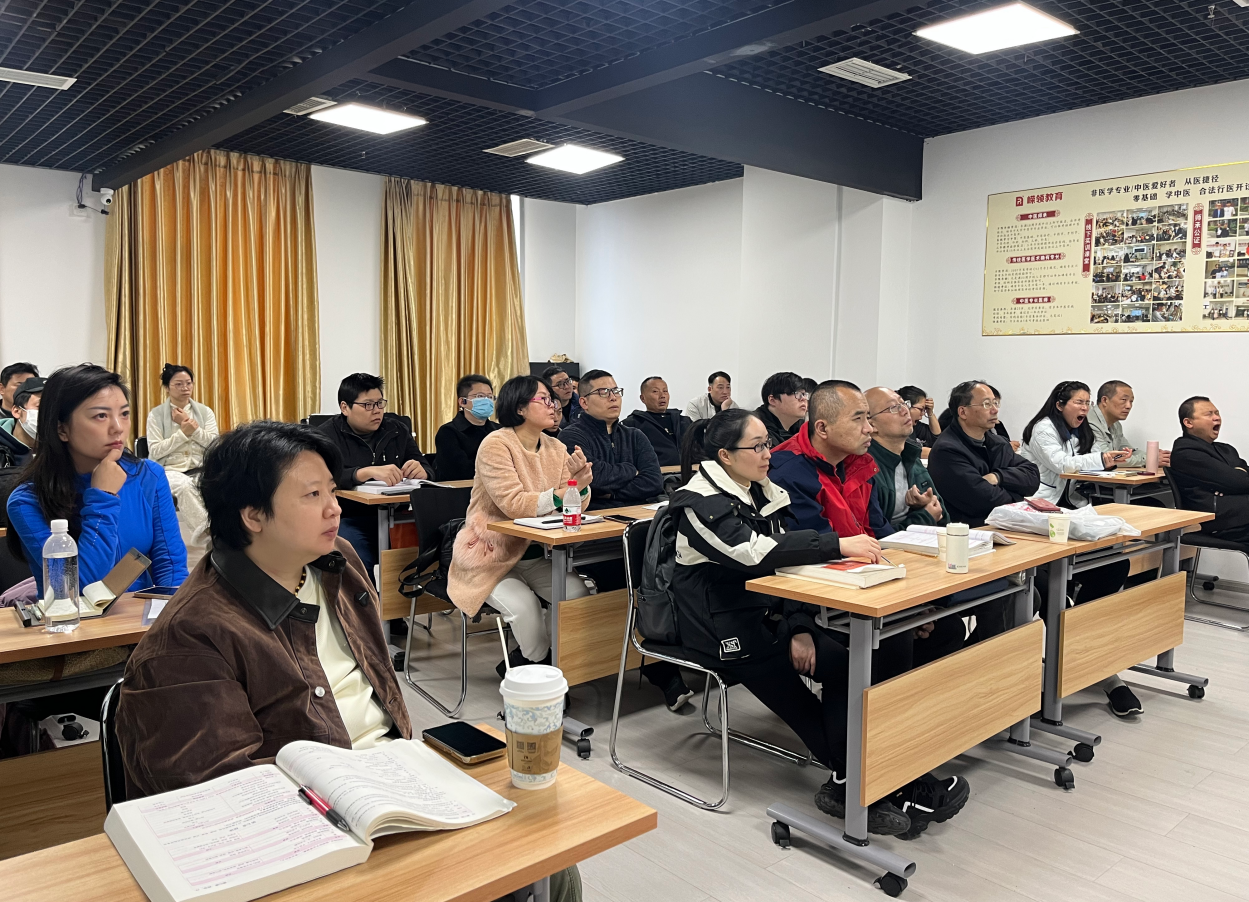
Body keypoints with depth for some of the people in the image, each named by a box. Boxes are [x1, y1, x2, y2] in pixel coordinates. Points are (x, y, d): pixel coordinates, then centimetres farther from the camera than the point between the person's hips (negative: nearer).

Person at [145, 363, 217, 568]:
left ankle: (205, 532, -25)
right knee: (184, 485, -38)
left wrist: (191, 425, -6)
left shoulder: (205, 411, 13)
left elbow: (215, 443, 0)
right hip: (168, 471, -2)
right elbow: (154, 451, -3)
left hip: (201, 470, 2)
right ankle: (210, 531, -35)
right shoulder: (156, 414, 6)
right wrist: (183, 432, -10)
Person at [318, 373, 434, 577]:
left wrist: (421, 472, -14)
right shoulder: (327, 435, -1)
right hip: (350, 520, -4)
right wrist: (368, 472, -33)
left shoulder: (397, 429, 11)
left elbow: (428, 469, 11)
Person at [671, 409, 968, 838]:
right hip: (723, 627, -6)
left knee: (842, 663, -15)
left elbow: (781, 559, 5)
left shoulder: (762, 494, 10)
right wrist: (838, 544, -33)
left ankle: (848, 783, -8)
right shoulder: (701, 502, -14)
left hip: (765, 614, 7)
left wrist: (799, 626, -9)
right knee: (840, 662, -15)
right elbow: (754, 551, -29)